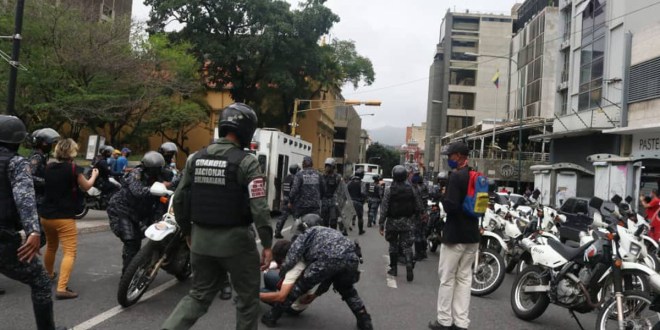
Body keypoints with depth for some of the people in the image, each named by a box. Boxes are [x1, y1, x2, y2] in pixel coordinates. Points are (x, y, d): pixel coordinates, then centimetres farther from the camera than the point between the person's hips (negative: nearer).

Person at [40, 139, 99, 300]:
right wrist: (94, 175, 22)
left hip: (46, 216, 7)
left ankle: (48, 275, 48)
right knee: (69, 252, -7)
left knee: (50, 246, 28)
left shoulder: (49, 167, 5)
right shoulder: (74, 168, -12)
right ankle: (61, 288, -18)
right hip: (64, 217, -7)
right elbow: (86, 186, 4)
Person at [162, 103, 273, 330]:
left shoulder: (195, 158, 5)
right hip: (234, 239, -5)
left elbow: (180, 200, 8)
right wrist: (267, 244, -12)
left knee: (201, 293, 20)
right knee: (248, 296, 13)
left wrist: (188, 232, 20)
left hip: (201, 238, 6)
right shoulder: (246, 162, -13)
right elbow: (259, 207, -19)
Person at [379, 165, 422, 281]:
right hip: (407, 222, 1)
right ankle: (409, 265, -20)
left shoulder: (389, 189, -11)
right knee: (407, 245, 2)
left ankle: (393, 268, 22)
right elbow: (418, 207, 1)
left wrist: (381, 224, -7)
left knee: (393, 245, 14)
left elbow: (384, 208, -13)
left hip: (392, 222, -1)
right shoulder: (411, 189, -3)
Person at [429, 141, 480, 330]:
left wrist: (443, 200, -5)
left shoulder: (457, 176, -17)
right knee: (464, 277, 11)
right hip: (473, 235, 8)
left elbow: (451, 206, -24)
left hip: (455, 235, -8)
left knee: (447, 278, 2)